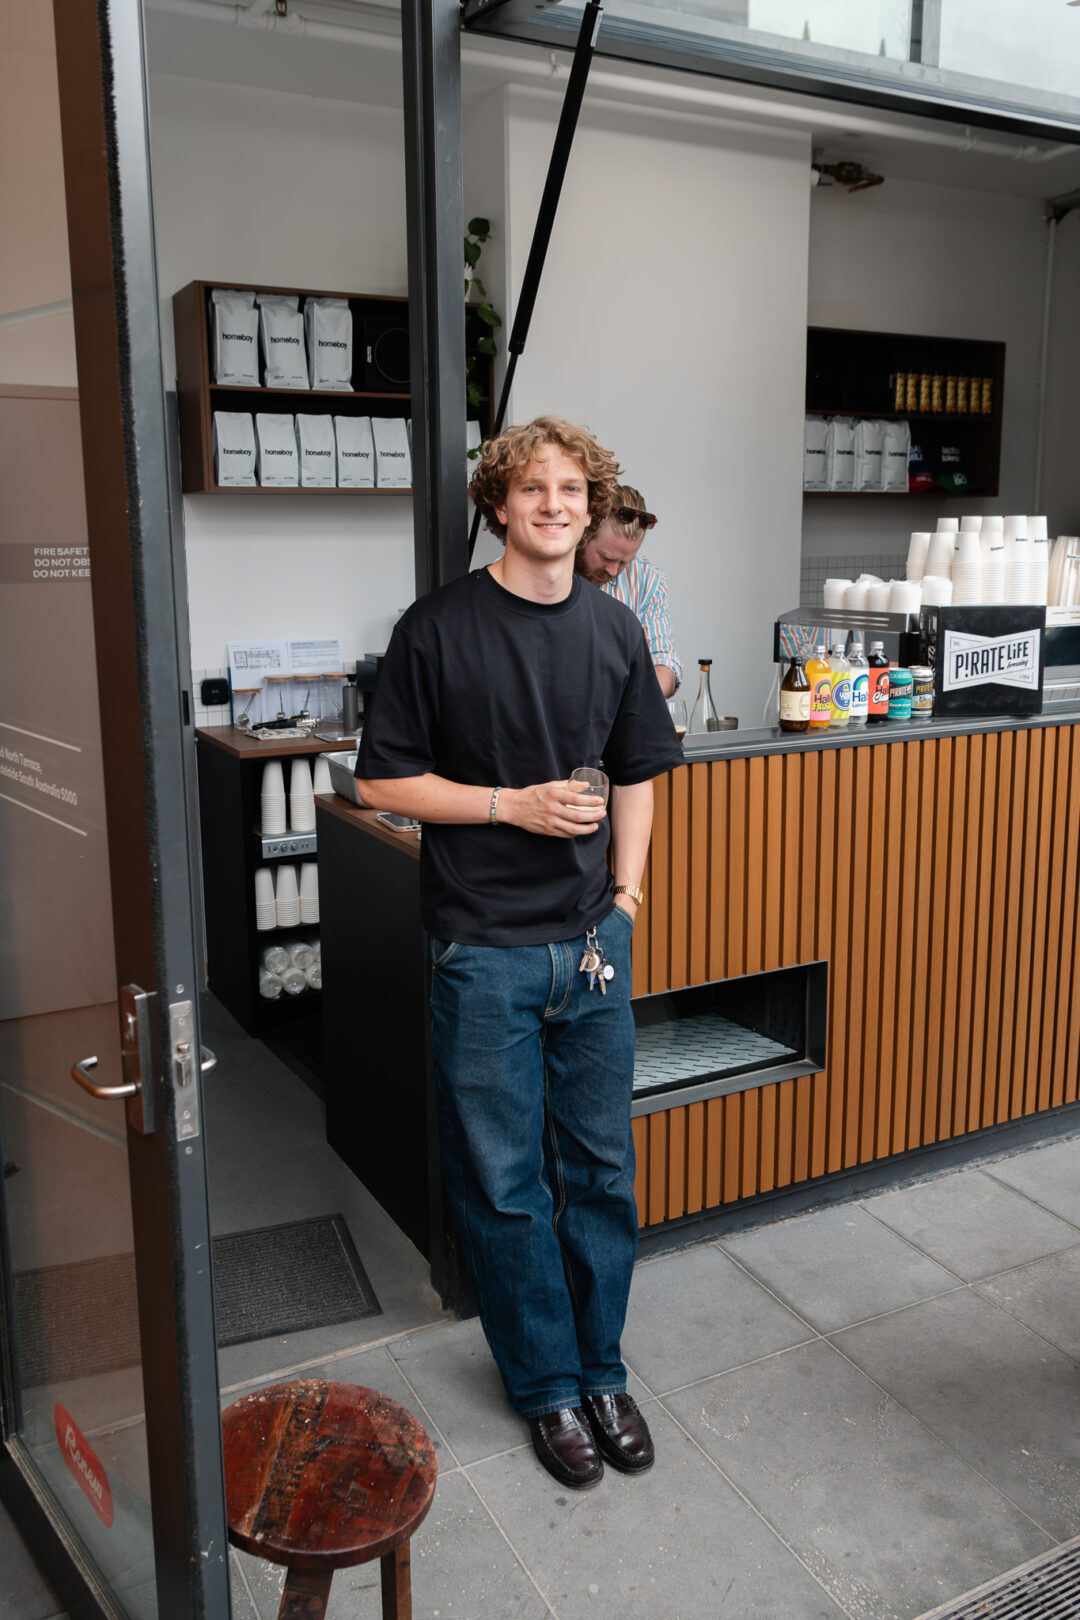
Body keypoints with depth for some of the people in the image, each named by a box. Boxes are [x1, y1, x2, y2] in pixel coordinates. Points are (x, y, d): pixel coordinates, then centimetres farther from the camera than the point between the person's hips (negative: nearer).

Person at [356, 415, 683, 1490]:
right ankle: (548, 1386, 29)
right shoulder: (439, 628, -8)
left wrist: (625, 887, 4)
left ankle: (602, 1371, 34)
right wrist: (515, 805, -16)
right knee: (504, 1182, 8)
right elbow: (382, 781, -6)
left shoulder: (614, 631, 5)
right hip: (484, 949, -4)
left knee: (601, 1169, 14)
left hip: (593, 940, 4)